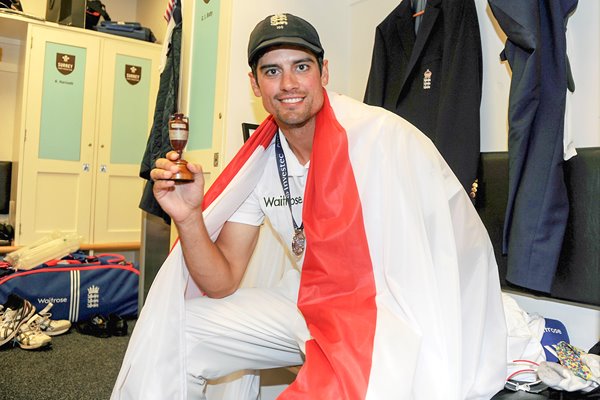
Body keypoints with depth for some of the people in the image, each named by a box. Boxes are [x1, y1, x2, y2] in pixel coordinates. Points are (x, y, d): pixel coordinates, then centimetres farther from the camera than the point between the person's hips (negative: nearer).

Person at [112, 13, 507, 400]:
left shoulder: (385, 138, -20)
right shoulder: (259, 162, -1)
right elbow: (222, 283, -2)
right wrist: (189, 217, -19)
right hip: (313, 305, 6)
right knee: (173, 331, 1)